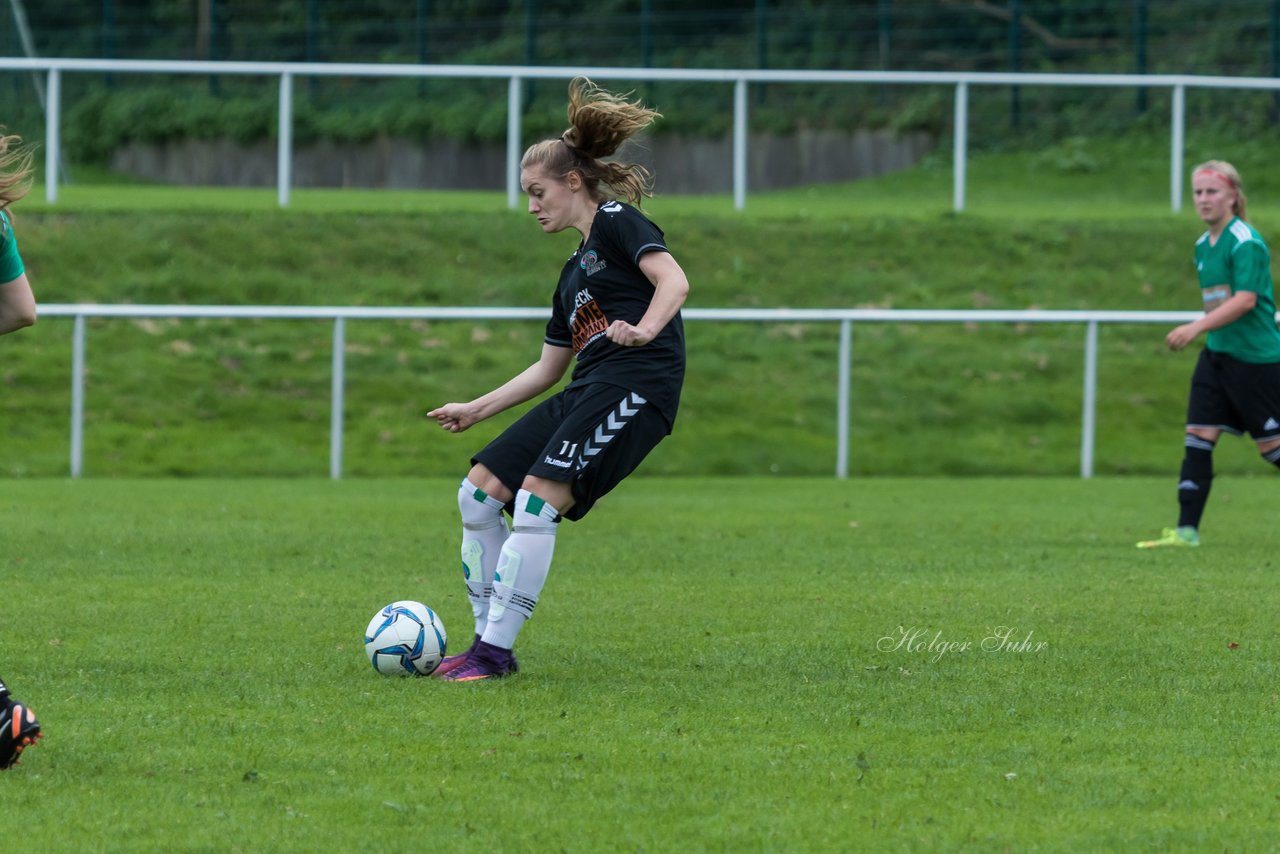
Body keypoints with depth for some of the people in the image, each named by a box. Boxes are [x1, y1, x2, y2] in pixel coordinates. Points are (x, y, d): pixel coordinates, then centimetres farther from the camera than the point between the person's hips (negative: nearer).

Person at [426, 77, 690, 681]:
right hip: (586, 393, 10)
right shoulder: (575, 271, 27)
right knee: (479, 491, 2)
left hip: (635, 386, -10)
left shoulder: (617, 221, 2)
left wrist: (645, 329, -33)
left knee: (537, 499, -22)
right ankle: (489, 642, 5)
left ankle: (495, 652, -19)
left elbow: (673, 280, -15)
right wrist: (476, 410, 31)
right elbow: (548, 367, 32)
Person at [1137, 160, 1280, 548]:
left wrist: (1198, 327, -31)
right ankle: (1186, 531, -2)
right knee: (1198, 439, -1)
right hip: (1216, 355, 8)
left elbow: (1245, 299, -24)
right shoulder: (1203, 246, 12)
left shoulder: (1246, 242, -15)